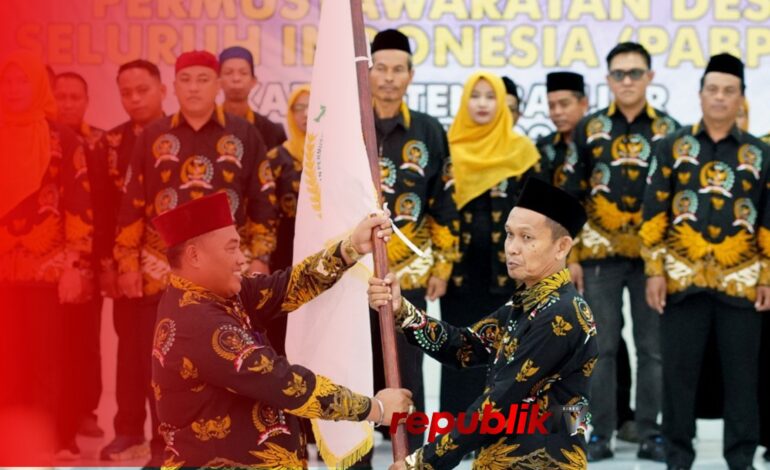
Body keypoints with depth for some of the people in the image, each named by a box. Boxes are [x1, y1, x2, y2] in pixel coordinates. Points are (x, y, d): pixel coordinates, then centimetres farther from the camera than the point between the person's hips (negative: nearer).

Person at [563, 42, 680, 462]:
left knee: (653, 347, 4)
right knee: (601, 347, 3)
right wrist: (571, 255, -1)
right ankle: (600, 432, 10)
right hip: (600, 253, 0)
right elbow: (571, 196, 5)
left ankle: (650, 433, 12)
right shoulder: (588, 129, 5)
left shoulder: (669, 131, 6)